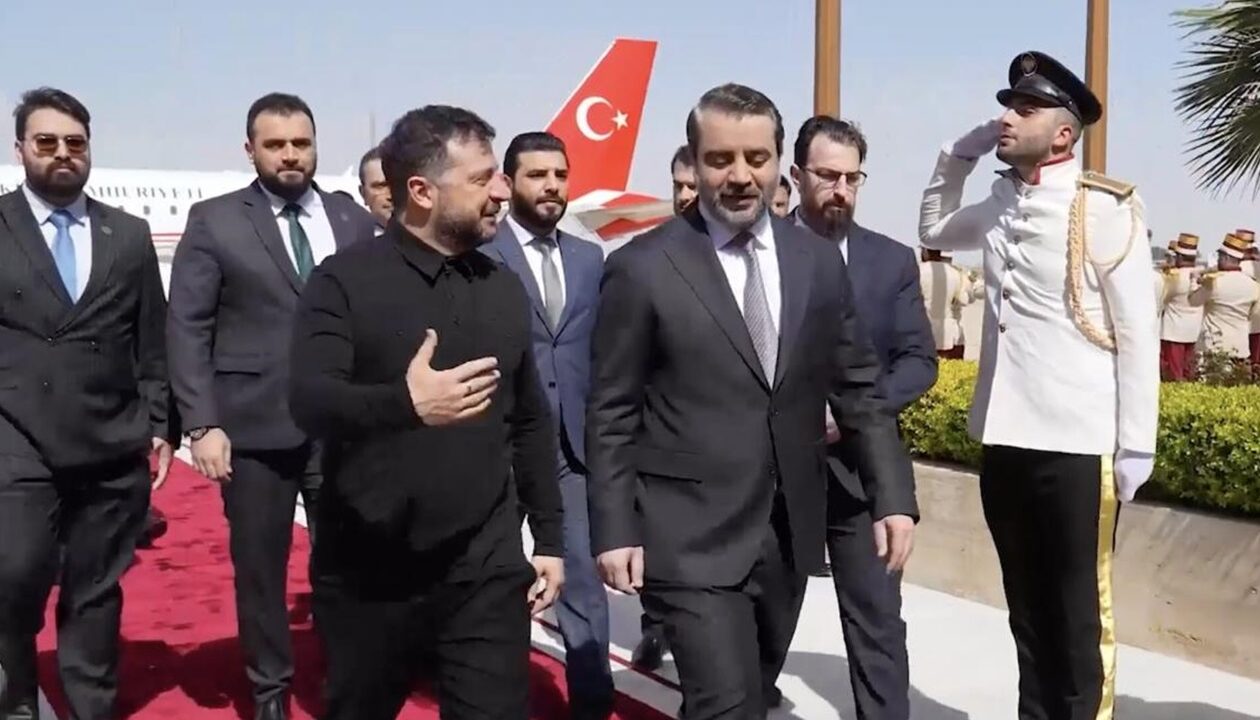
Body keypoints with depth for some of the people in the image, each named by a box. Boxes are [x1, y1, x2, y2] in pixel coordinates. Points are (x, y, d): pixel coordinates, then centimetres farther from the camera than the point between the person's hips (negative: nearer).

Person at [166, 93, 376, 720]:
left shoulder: (353, 220, 8)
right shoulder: (213, 221, 2)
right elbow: (187, 328, -2)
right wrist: (203, 424, -10)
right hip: (253, 426, -1)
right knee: (260, 568, 9)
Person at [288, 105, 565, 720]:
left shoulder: (504, 288, 8)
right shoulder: (345, 280, -6)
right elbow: (309, 401, -19)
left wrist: (549, 539, 12)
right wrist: (403, 402, -38)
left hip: (485, 570, 3)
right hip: (368, 573, -2)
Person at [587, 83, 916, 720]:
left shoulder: (819, 261, 4)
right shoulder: (642, 268, -8)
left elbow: (859, 388, 9)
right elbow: (611, 414, -5)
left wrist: (893, 495, 2)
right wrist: (615, 529, -9)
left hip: (790, 533, 5)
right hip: (691, 537, -5)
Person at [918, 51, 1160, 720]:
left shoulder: (1106, 208, -9)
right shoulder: (999, 207, 9)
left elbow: (1138, 334, -8)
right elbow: (933, 229, 28)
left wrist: (1135, 449, -9)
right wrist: (958, 154, 12)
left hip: (1076, 445, -6)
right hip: (1004, 440, 6)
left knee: (1077, 612, 7)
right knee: (1026, 608, 17)